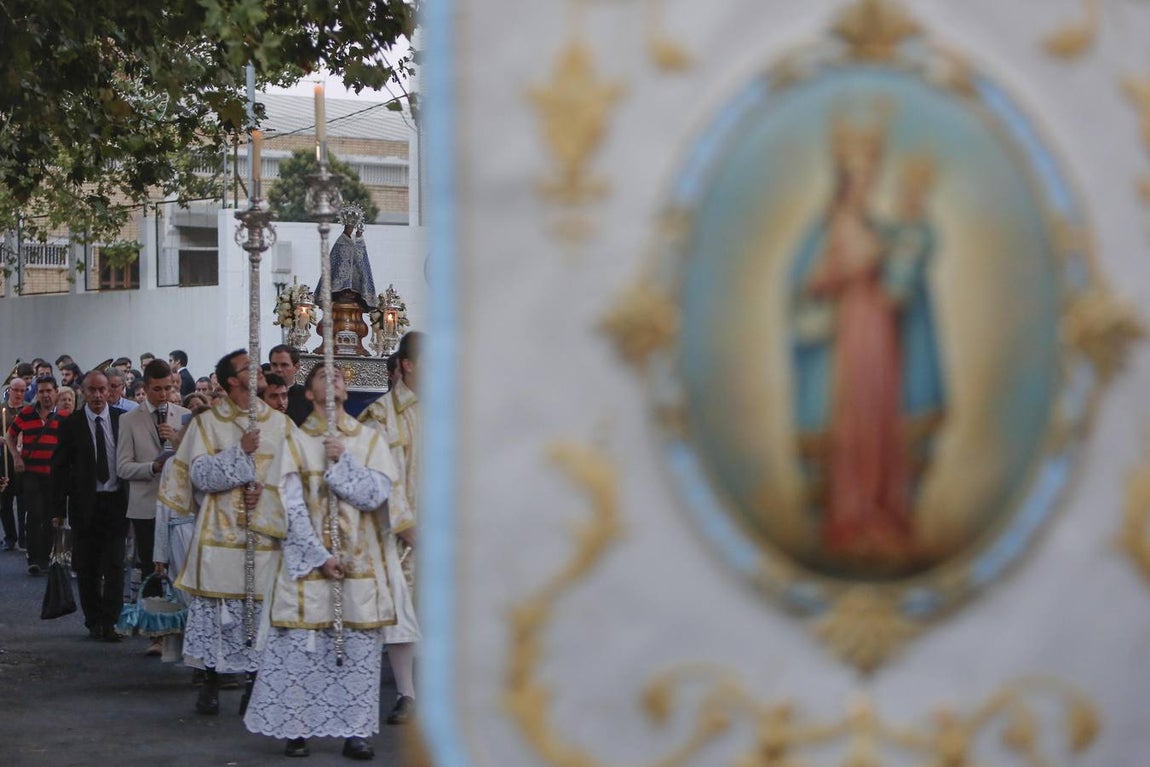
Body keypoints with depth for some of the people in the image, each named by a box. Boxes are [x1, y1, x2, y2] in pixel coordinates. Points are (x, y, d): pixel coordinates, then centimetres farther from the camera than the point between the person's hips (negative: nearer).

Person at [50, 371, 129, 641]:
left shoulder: (122, 419, 2)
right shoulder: (71, 424, -1)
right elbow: (60, 467, 0)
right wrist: (59, 508, -4)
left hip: (116, 500, 0)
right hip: (85, 504, 0)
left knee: (114, 566, -3)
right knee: (87, 568, 6)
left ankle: (109, 623, 0)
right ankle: (93, 622, 18)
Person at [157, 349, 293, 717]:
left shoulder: (279, 422, 9)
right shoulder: (207, 422, 3)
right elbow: (200, 473, -6)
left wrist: (266, 491, -12)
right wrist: (241, 451, -13)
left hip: (265, 533, 2)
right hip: (220, 533, -2)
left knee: (261, 606, 2)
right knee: (216, 609, -2)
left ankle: (256, 680, 12)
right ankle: (211, 683, 9)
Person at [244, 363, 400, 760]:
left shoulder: (369, 440, 9)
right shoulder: (296, 442, 4)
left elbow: (376, 494, -3)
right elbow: (293, 509, -4)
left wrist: (342, 462, -14)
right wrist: (321, 557, -13)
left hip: (361, 562, 1)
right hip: (308, 560, -1)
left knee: (358, 649, 0)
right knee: (302, 650, -3)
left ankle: (355, 730, 5)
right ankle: (297, 728, 5)